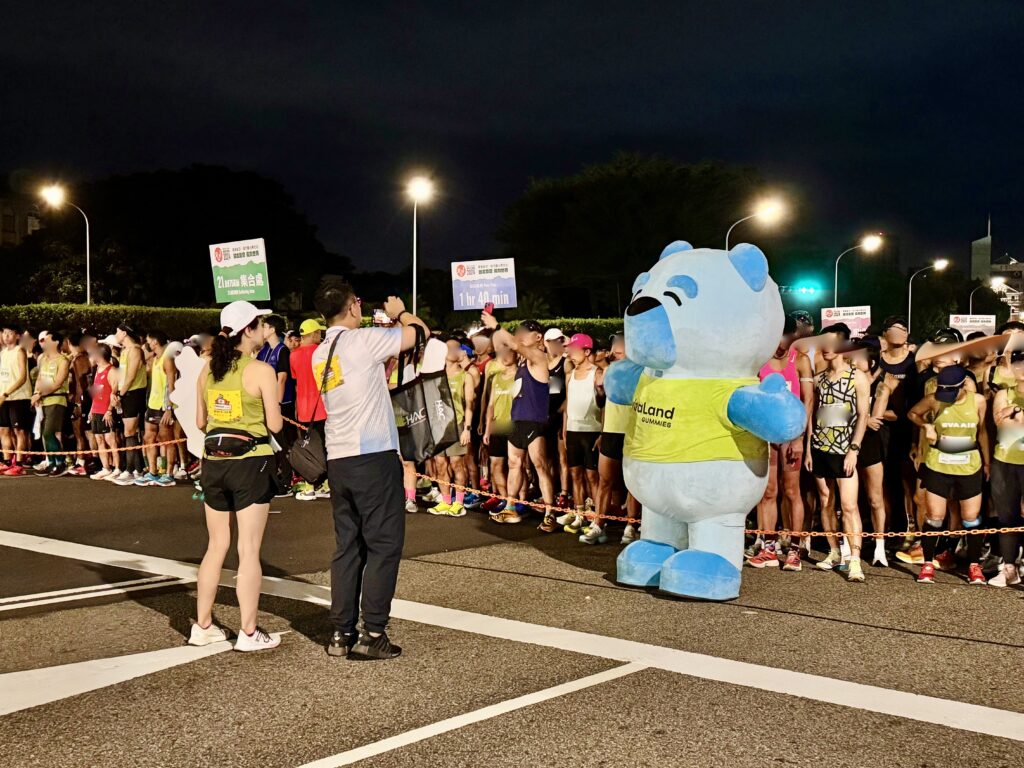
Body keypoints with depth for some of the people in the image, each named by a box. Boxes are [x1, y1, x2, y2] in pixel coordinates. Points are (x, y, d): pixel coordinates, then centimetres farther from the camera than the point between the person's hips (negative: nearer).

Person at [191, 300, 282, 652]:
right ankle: (249, 633, 6)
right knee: (249, 550, 1)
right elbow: (275, 424, -10)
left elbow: (200, 421, 12)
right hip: (251, 462, -6)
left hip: (214, 461, 6)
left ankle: (202, 626, 22)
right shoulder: (262, 371, -10)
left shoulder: (208, 370, 7)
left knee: (216, 546, 16)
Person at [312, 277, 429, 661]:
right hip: (374, 456, -8)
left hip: (338, 460, 8)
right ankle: (372, 634, 1)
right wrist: (400, 313, 13)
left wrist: (386, 360, 23)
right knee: (384, 545, 0)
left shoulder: (320, 354, 13)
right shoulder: (361, 340, -10)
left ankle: (342, 634, 15)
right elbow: (420, 331, -5)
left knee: (348, 546, 12)